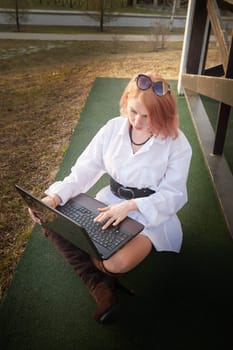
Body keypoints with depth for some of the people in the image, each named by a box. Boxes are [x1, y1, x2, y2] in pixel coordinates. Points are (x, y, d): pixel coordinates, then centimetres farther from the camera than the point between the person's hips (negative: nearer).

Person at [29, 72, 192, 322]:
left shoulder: (177, 144, -13)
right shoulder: (113, 128, -4)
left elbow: (173, 196, -13)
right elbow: (84, 169, -4)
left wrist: (131, 206, -29)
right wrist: (55, 196, -21)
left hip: (151, 215, -4)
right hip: (110, 202, 4)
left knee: (117, 262, -31)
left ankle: (85, 260, 8)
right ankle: (101, 288, -8)